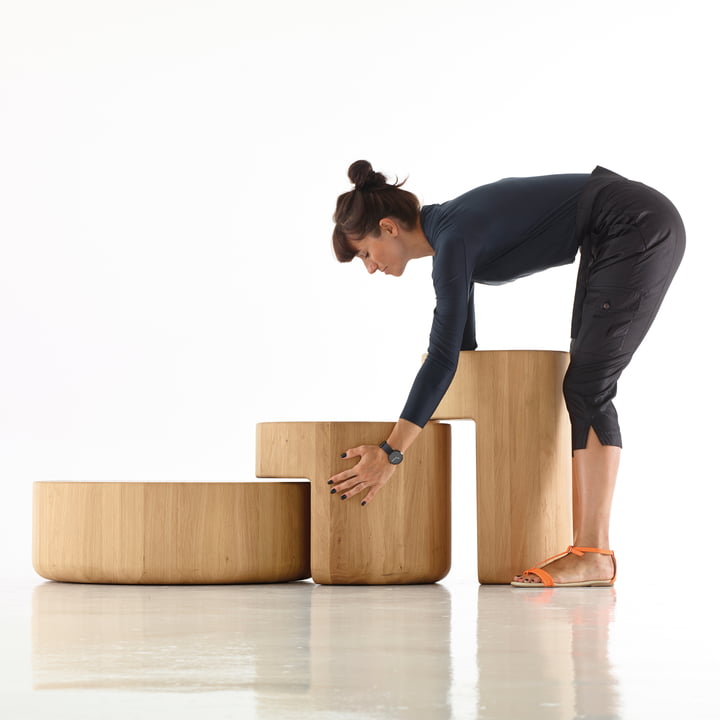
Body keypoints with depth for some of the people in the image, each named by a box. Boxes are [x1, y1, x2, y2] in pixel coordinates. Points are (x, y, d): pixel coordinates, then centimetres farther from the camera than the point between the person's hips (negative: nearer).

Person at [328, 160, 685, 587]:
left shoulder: (454, 238, -18)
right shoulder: (447, 229, 9)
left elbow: (444, 357, -24)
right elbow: (460, 346, 22)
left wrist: (391, 454, -25)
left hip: (640, 229, -10)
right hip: (622, 236, 10)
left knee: (587, 389, -12)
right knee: (583, 388, 7)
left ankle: (595, 556, -15)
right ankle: (585, 542, 6)